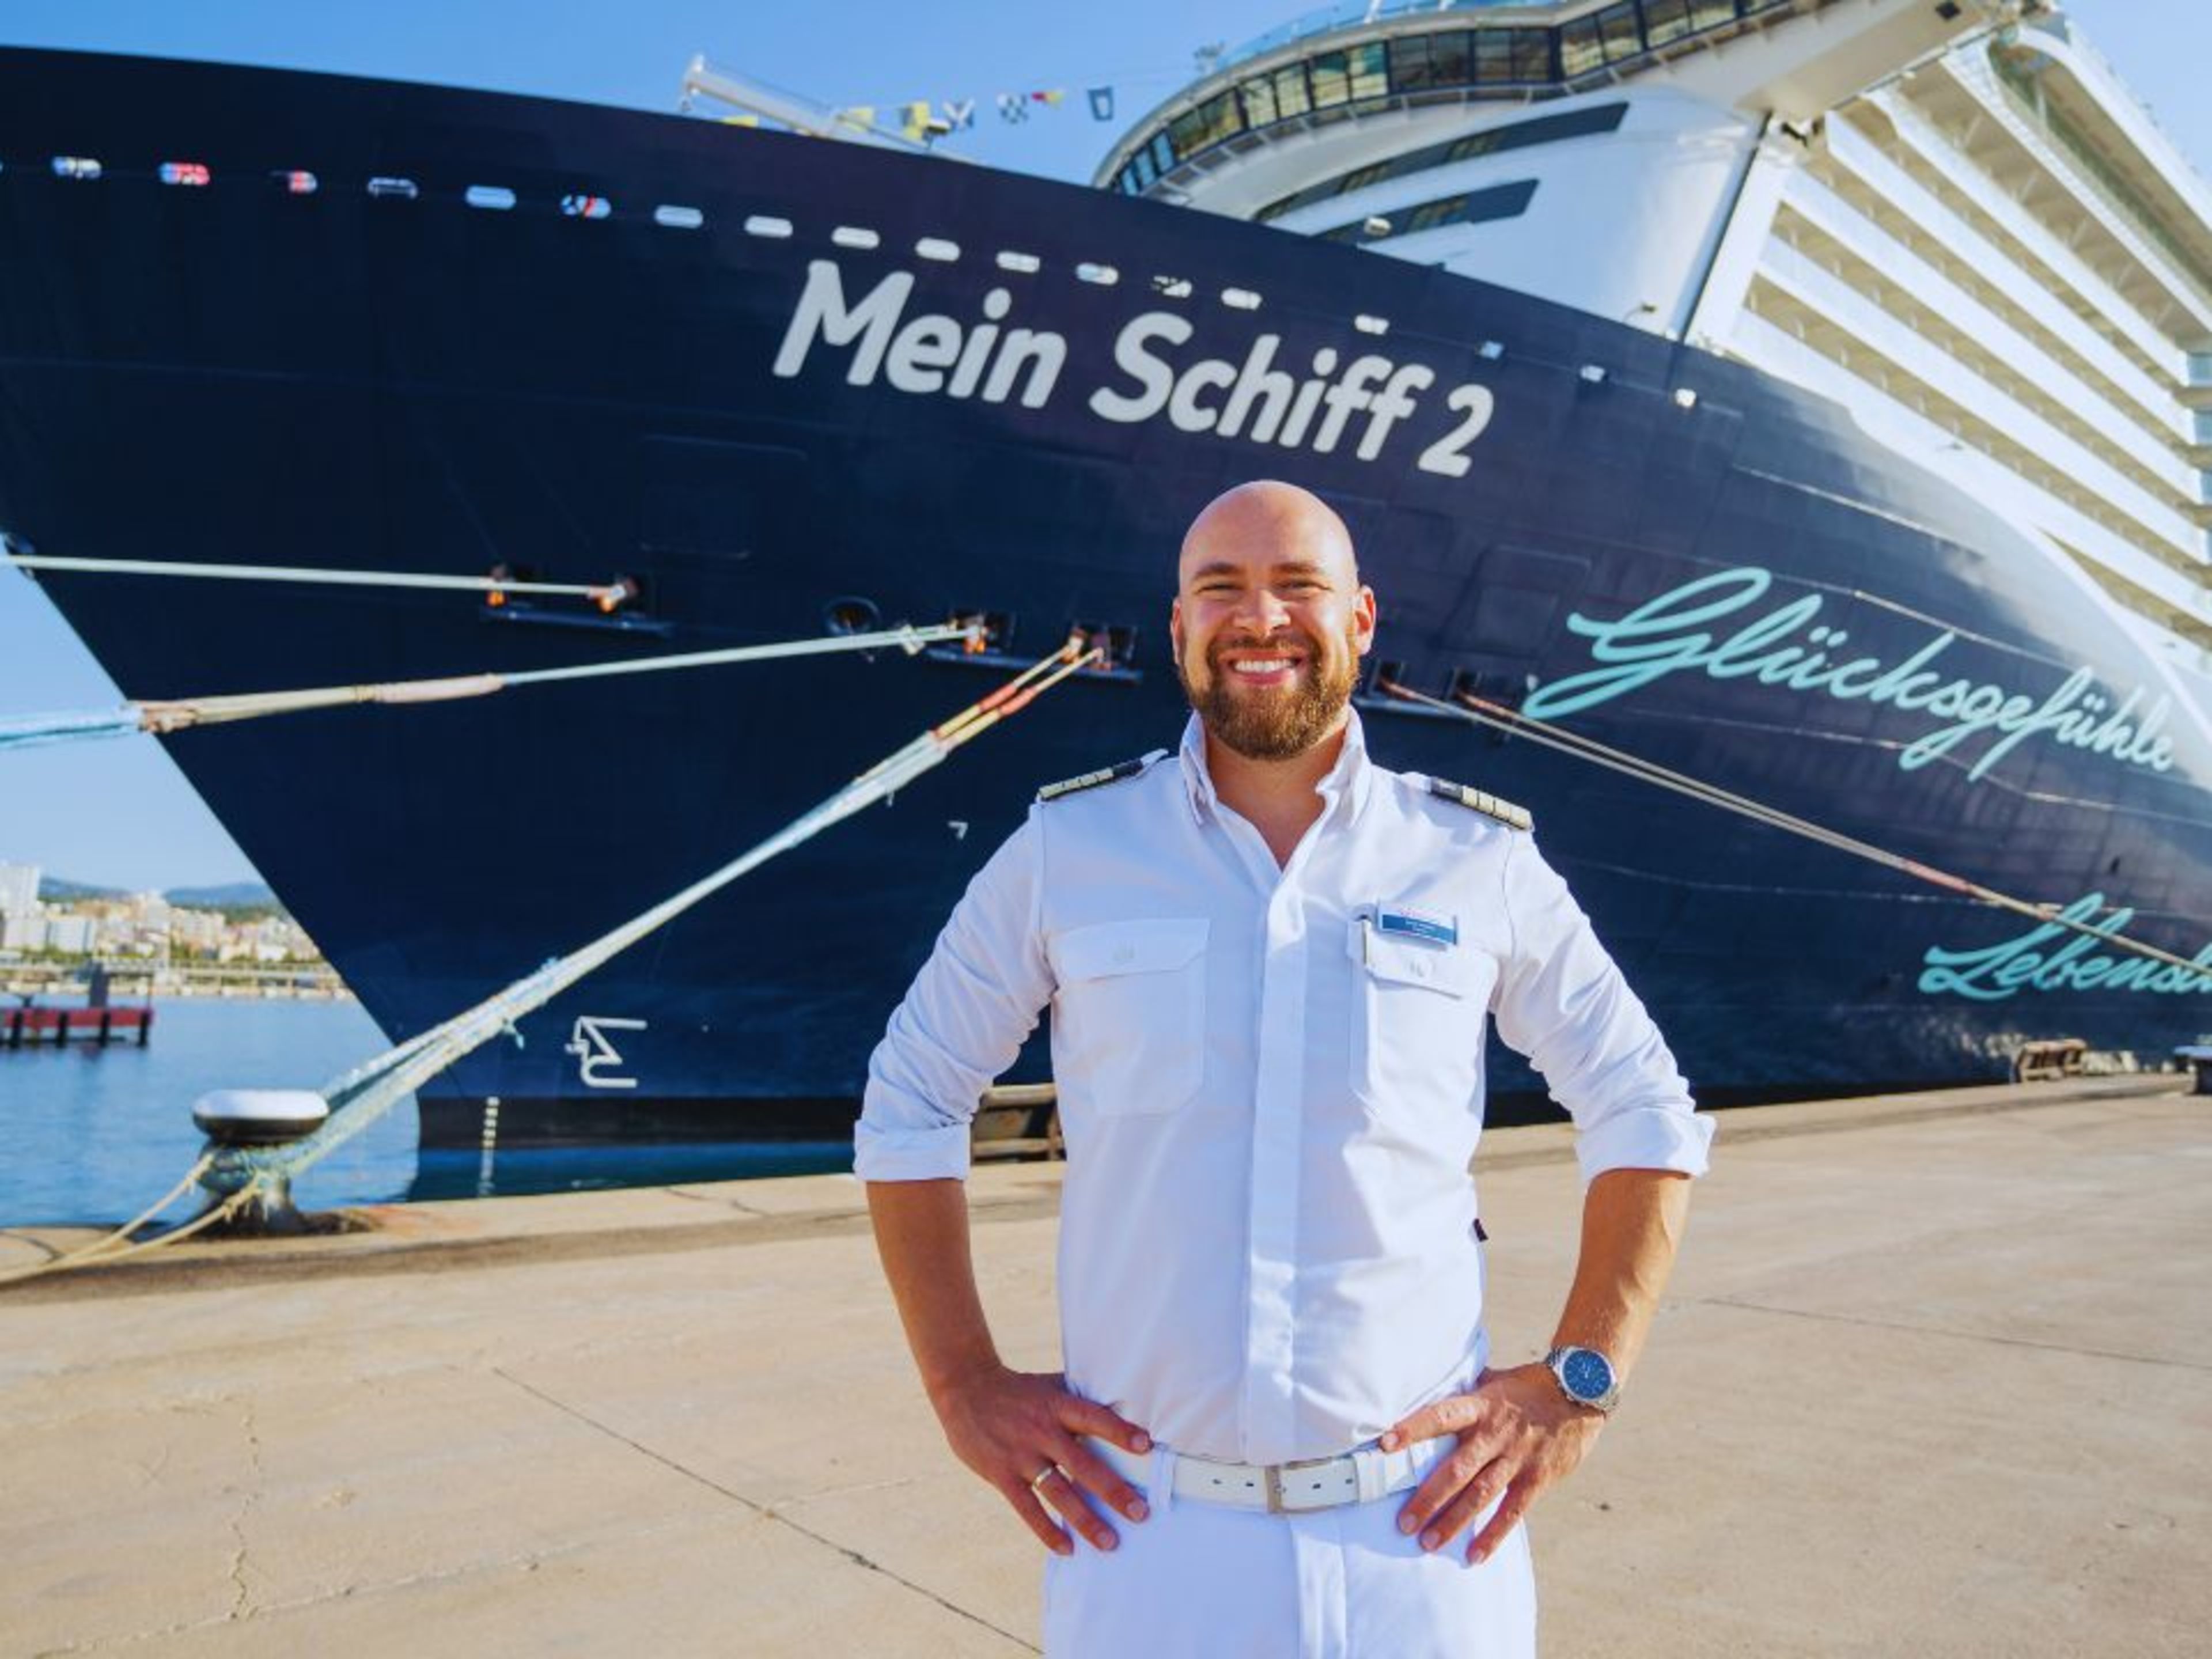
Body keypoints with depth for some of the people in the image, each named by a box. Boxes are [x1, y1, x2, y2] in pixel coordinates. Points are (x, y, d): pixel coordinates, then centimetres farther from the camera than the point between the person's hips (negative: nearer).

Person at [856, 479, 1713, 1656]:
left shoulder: (1480, 862, -3)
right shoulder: (1066, 851, -4)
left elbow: (1645, 1115, 7)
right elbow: (907, 1108, 5)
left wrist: (1579, 1384, -1)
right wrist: (964, 1386, 0)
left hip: (1420, 1528, 0)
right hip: (1142, 1530, 0)